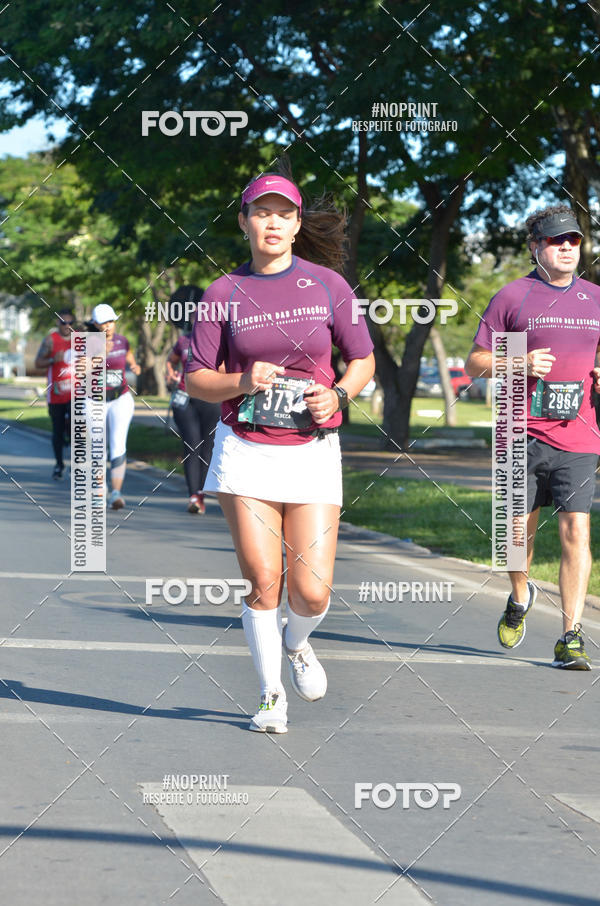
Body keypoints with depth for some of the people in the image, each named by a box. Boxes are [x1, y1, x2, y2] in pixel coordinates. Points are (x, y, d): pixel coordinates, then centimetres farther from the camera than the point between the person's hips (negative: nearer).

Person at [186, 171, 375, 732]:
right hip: (246, 450, 0)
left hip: (312, 450, 0)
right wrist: (242, 382, -15)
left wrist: (337, 395, -8)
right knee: (263, 582, -5)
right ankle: (271, 695, 13)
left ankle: (296, 642, 29)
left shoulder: (328, 285, 4)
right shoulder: (223, 294, 3)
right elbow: (195, 380, 4)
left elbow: (363, 360, 12)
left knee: (312, 592, -6)